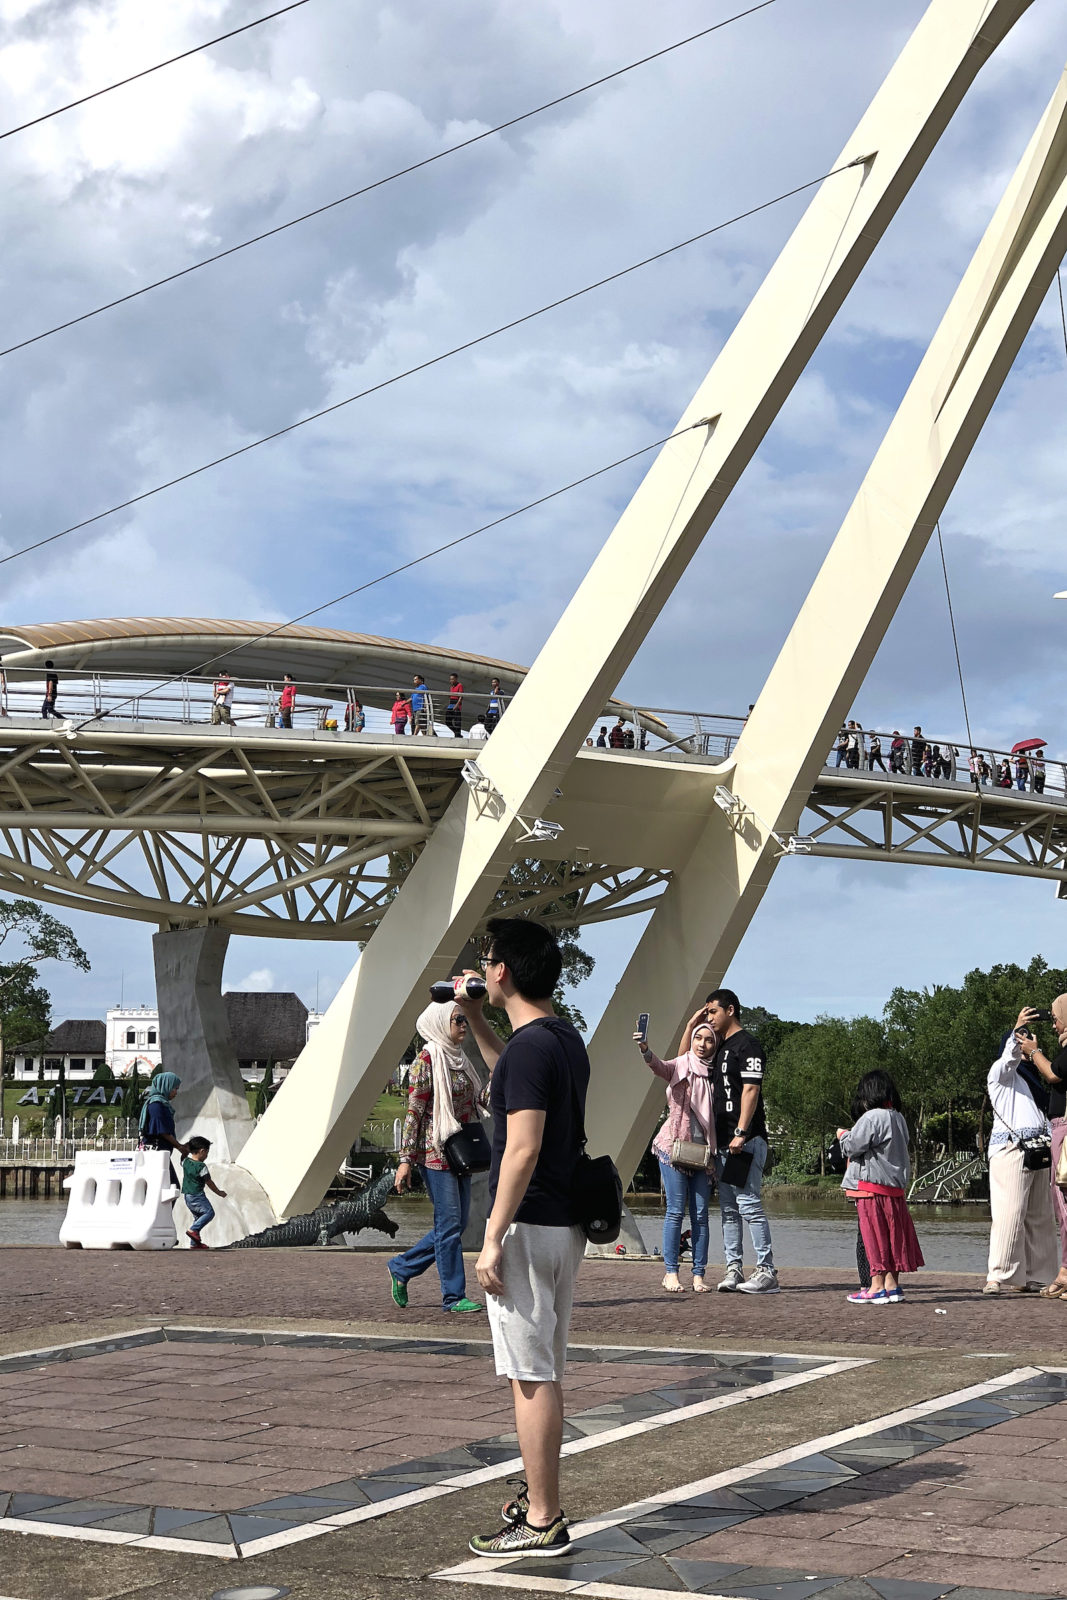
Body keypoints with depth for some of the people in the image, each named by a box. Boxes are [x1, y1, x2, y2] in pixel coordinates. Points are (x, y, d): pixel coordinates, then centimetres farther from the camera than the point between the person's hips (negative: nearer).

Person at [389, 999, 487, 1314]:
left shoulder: (460, 1059, 15)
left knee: (458, 1222, 10)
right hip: (435, 1152, -9)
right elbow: (414, 1111, -12)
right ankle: (453, 1296, 3)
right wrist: (405, 1159, -15)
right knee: (449, 1223, -5)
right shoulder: (426, 1060, -10)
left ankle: (402, 1267, 24)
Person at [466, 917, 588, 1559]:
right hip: (567, 1224, 10)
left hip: (530, 1228, -10)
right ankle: (541, 1494, 29)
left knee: (531, 1375, -4)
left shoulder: (530, 1045, -18)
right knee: (547, 1371, 18)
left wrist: (494, 1237, -20)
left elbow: (523, 1150, -23)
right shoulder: (567, 1038, 12)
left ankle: (543, 1521, 0)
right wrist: (476, 1020, 29)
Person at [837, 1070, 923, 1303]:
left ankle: (877, 1288, -2)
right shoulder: (898, 1118, 10)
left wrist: (844, 1135, 7)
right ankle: (892, 1286, 14)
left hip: (873, 1186, -8)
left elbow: (853, 1147, -16)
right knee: (892, 1235, 11)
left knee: (875, 1236, -3)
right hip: (896, 1187, 8)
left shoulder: (871, 1118, -15)